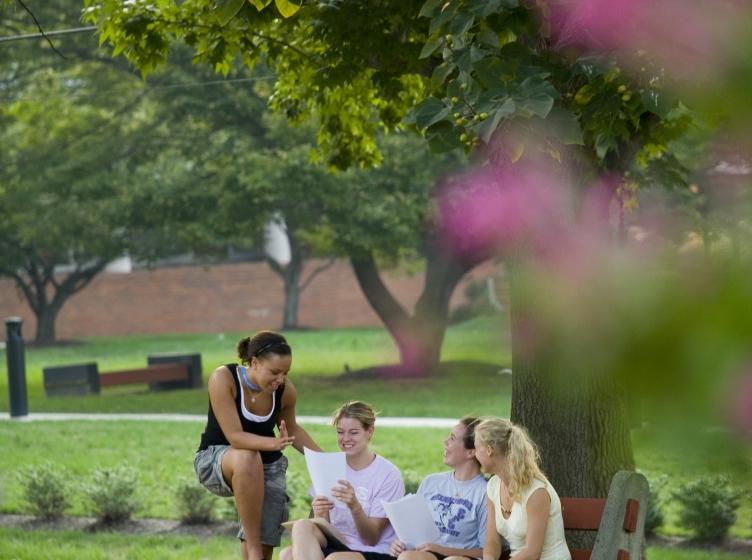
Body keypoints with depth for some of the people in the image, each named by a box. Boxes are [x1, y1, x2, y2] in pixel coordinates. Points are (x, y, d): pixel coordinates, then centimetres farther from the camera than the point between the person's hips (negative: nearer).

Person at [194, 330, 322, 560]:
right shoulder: (223, 379, -26)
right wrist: (272, 443, -49)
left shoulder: (286, 390, -12)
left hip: (267, 465, 4)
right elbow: (235, 436, -32)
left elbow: (291, 429, 9)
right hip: (215, 459, -4)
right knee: (247, 458, -39)